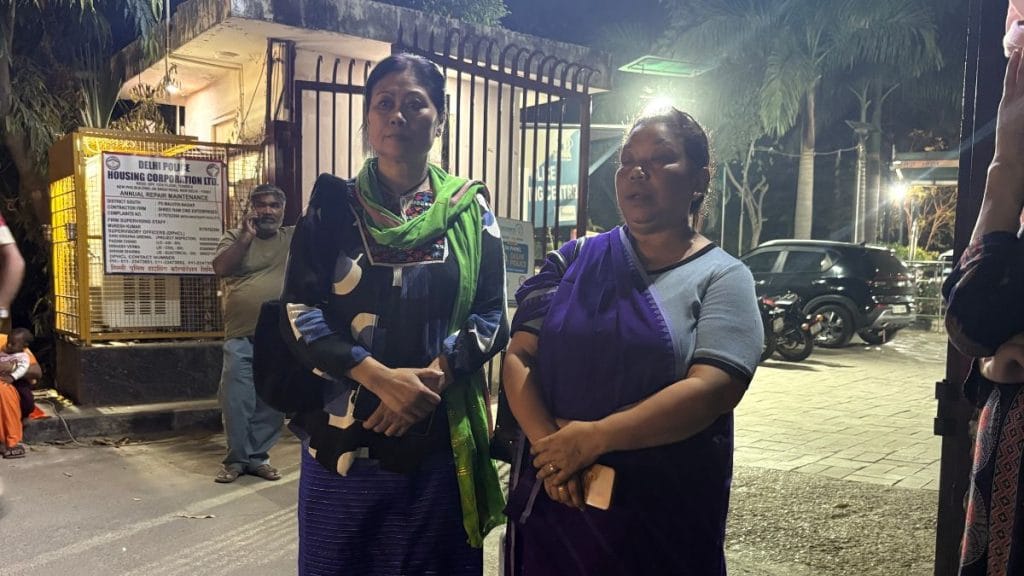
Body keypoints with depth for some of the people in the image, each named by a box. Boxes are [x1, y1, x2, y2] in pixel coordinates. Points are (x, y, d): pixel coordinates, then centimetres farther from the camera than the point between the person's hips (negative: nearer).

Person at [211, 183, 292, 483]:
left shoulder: (295, 237, 8)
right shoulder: (235, 237, 6)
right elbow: (220, 268, -10)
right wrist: (247, 236, -13)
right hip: (241, 337, -1)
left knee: (272, 403, 9)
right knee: (236, 402, 2)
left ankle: (257, 457, 23)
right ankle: (237, 458, 17)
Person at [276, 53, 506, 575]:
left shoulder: (470, 210, 3)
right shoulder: (333, 207, 2)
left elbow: (491, 317, 0)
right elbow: (300, 311, -5)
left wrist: (434, 377, -16)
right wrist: (380, 377, -18)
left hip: (442, 437, 0)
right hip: (342, 432, 0)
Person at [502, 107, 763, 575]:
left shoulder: (722, 277, -3)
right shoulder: (574, 260, 6)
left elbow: (712, 390, -16)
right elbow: (519, 357, -1)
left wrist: (593, 438, -22)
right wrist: (548, 442, -18)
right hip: (551, 495, 3)